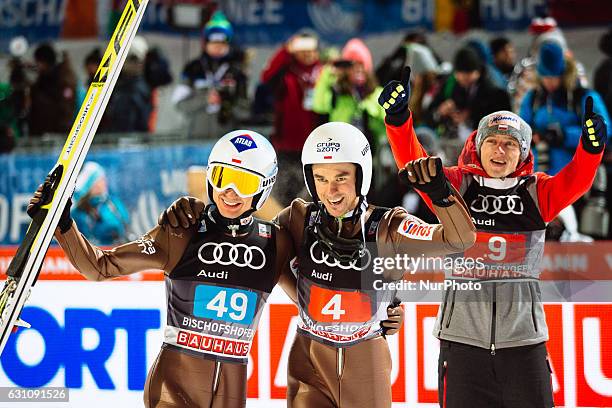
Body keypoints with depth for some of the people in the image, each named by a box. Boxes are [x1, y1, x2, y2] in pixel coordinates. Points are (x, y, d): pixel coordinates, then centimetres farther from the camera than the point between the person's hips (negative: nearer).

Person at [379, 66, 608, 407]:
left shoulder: (537, 193, 6)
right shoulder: (455, 186, 4)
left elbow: (576, 180, -10)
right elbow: (413, 162, -8)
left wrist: (591, 146, -30)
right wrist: (398, 117, -24)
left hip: (523, 337, 1)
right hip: (463, 337, -1)